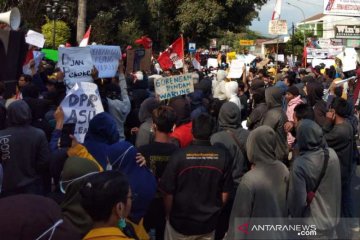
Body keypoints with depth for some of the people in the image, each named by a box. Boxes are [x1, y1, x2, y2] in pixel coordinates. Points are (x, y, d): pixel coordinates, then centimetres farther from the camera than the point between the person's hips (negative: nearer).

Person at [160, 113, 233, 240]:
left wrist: (169, 216, 6)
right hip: (208, 223, 2)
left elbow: (168, 193, -13)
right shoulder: (223, 156, -13)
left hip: (180, 222, -2)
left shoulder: (179, 156, -20)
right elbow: (225, 193, -4)